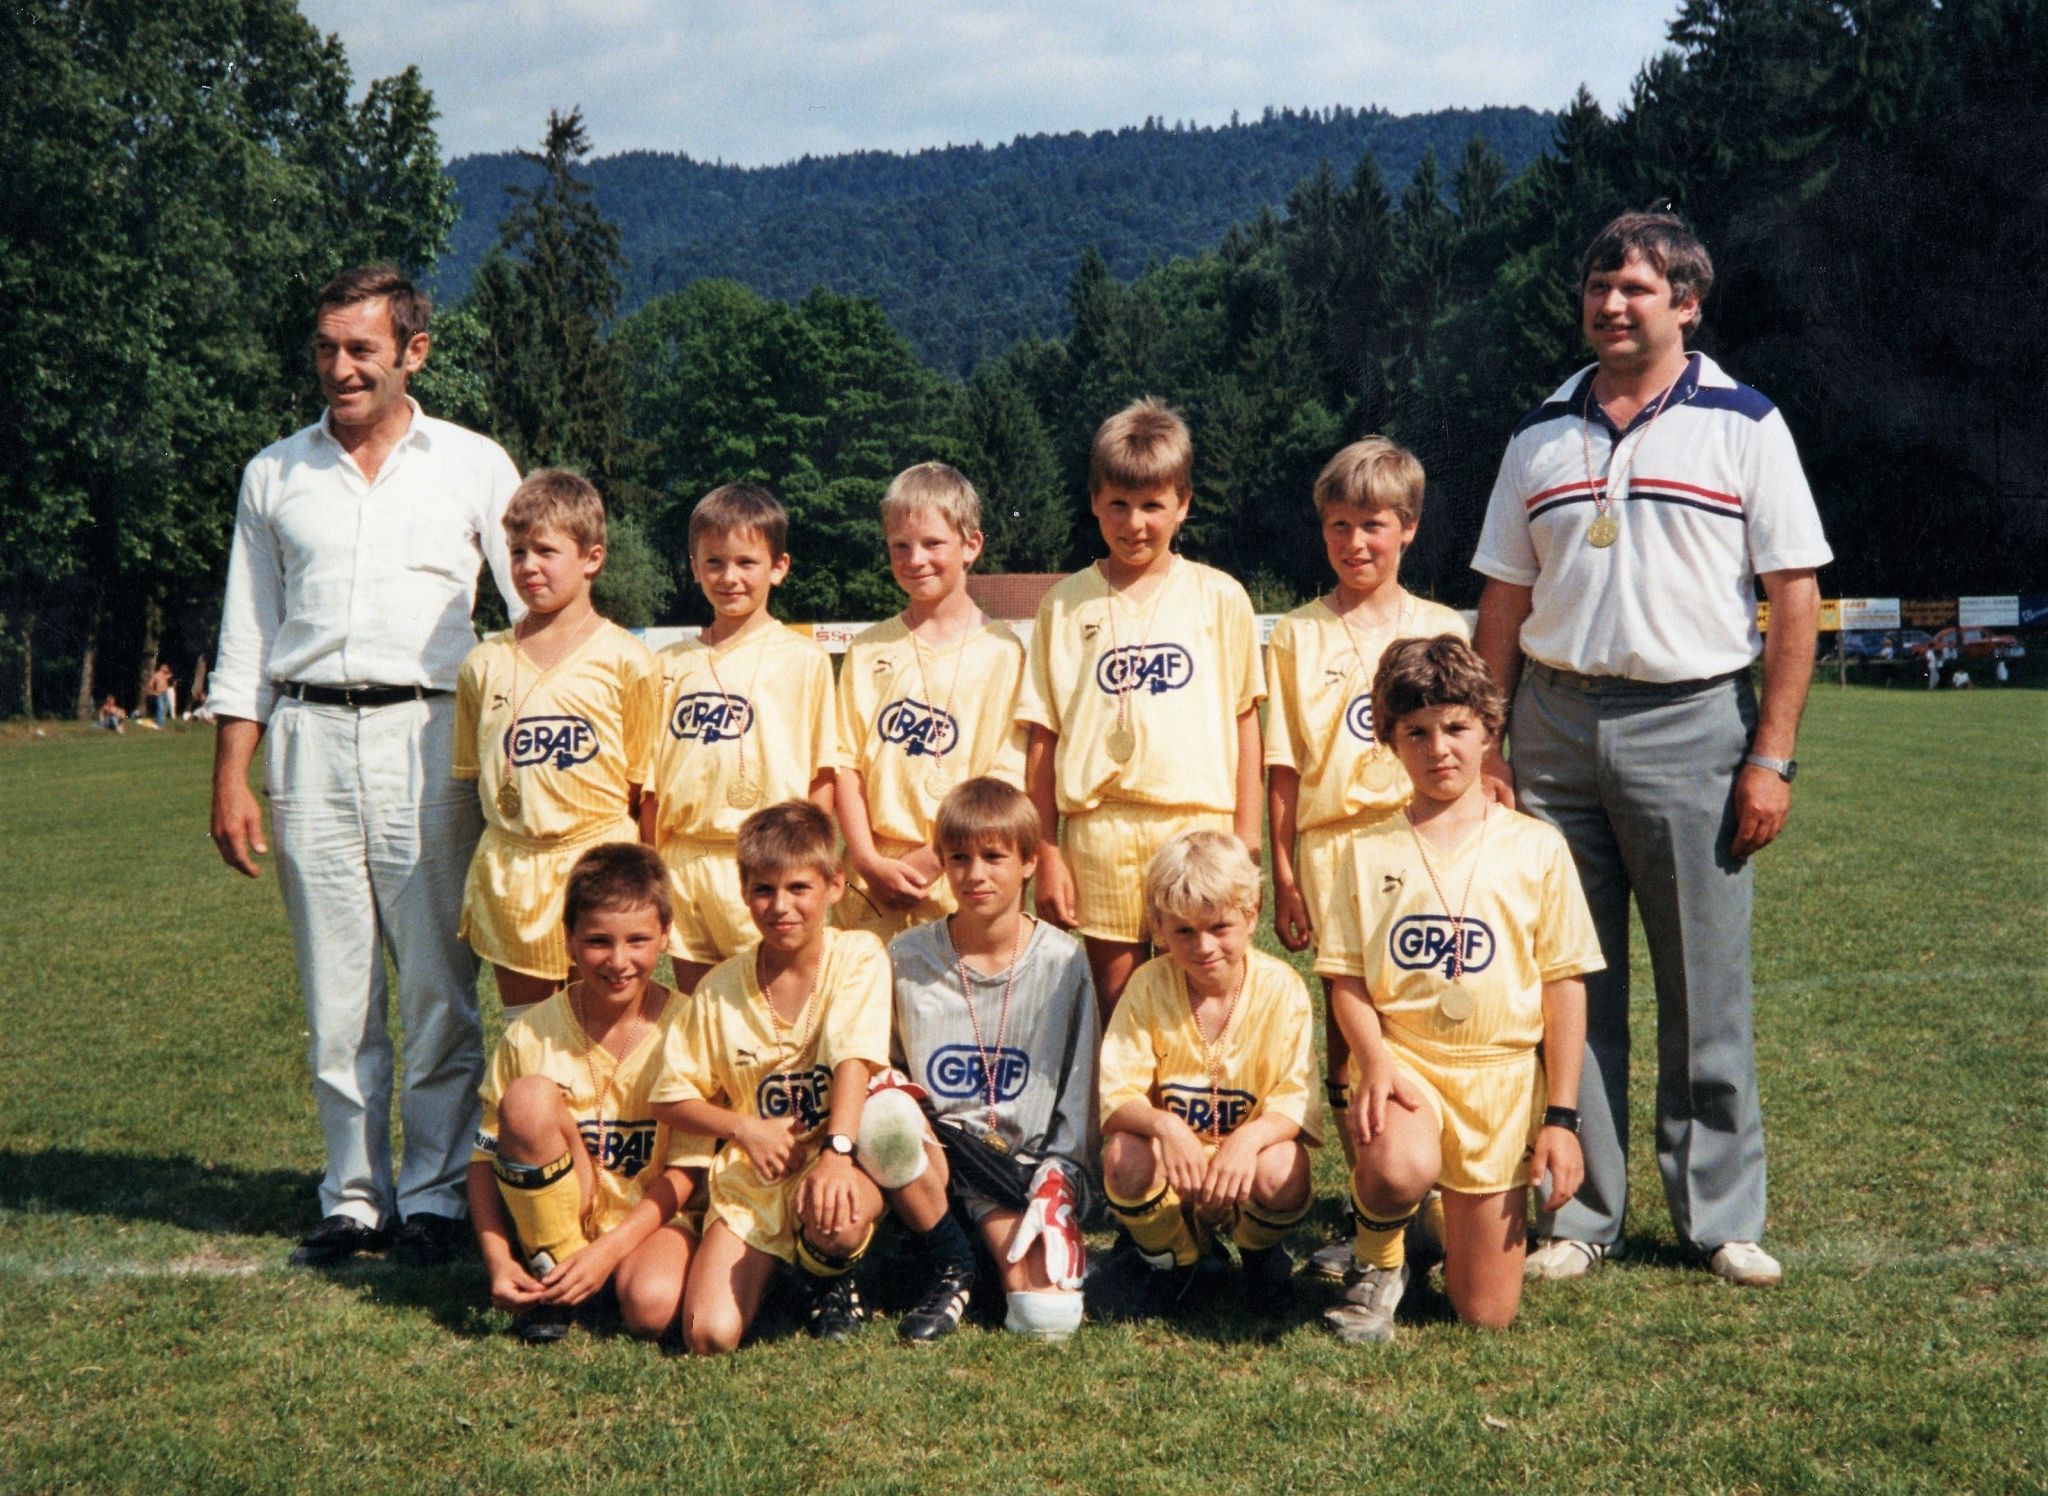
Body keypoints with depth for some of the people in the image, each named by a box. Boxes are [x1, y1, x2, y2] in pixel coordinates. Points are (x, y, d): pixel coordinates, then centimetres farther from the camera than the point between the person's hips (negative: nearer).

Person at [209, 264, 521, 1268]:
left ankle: (435, 1193, 10)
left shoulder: (473, 466, 8)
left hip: (426, 737, -2)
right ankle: (354, 1196, 14)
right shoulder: (275, 473, 13)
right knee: (334, 991, 5)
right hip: (309, 742, 2)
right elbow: (246, 635, 15)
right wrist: (230, 776, 7)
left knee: (437, 989, -1)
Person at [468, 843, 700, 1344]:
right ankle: (550, 1275, -13)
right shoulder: (531, 1034, -8)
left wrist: (608, 1250, -19)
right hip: (554, 1219, 1)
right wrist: (497, 1259, -17)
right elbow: (486, 1156, -4)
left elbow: (685, 1168, -8)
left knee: (654, 1308, -34)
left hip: (651, 1215, -1)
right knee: (530, 1098, -26)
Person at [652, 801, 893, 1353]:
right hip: (750, 1181, 2)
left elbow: (853, 1058, -18)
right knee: (709, 1336, -16)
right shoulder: (722, 987, 2)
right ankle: (770, 1268, 19)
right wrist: (745, 1128, -11)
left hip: (835, 1163, -2)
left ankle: (831, 1282, 1)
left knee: (834, 1219, -38)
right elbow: (673, 1099, 6)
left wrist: (836, 1151, -34)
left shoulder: (858, 956, -4)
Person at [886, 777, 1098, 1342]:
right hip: (933, 1154, 2)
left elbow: (1079, 1095, 3)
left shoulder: (1063, 962, 0)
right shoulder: (906, 957, 2)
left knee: (1050, 1316, -25)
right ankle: (951, 1267, -9)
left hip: (1023, 1163, -1)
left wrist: (1059, 1182, -9)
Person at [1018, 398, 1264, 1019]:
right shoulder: (1066, 605, 6)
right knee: (1115, 1002, 6)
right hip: (1098, 828, 0)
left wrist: (1246, 837, 2)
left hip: (1197, 824, 0)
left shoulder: (1219, 597, 6)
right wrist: (1047, 852, 0)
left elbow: (1244, 718, 7)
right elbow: (1042, 736, 5)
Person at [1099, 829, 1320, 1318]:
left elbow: (1298, 1099, -18)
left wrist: (1249, 1138, -40)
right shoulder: (1148, 988, -10)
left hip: (1247, 1154, -1)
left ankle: (1260, 1251, 6)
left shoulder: (1281, 988, -12)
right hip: (1173, 1152, 1)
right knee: (1126, 1158, -32)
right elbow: (1116, 1097, -17)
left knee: (1280, 1173, -35)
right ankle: (1177, 1253, 4)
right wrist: (1164, 1125, -40)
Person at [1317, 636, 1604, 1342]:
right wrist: (1373, 1063, -17)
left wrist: (1562, 1116, -3)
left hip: (1502, 1073, 1)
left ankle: (1458, 1215, 35)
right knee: (1400, 1170, -37)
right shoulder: (1369, 852, 4)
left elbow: (1564, 986, 2)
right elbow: (1347, 979, 2)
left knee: (1485, 1312, 1)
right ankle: (1377, 1260, -1)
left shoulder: (1535, 848, 2)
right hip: (1400, 1057, 0)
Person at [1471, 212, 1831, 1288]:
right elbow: (1503, 603, 13)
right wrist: (1482, 745, 5)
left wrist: (1771, 756, -8)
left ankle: (1722, 1218, 16)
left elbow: (1795, 596, -1)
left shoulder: (1744, 426, 2)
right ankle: (1578, 1216, 16)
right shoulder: (1542, 436, 12)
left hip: (1693, 724, -3)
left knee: (1706, 988, 2)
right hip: (1556, 725, 3)